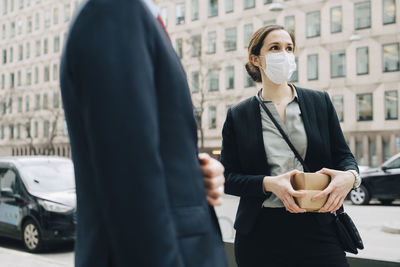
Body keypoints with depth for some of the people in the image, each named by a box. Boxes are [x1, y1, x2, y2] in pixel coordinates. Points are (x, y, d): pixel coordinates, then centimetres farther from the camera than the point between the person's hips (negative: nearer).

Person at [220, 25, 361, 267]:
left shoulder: (320, 102, 8)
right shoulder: (238, 115, 4)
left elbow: (343, 155, 10)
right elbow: (228, 178, 2)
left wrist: (349, 176, -13)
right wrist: (269, 183, -15)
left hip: (317, 228, 1)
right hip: (260, 232, -1)